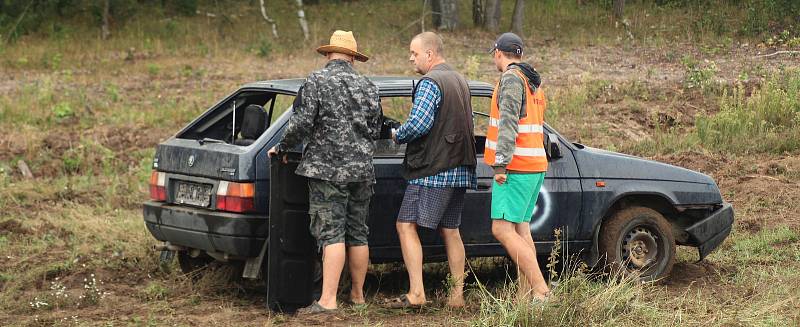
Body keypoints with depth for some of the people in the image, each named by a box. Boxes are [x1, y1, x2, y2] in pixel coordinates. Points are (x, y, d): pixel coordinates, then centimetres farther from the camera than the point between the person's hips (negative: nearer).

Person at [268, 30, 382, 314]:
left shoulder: (316, 82, -6)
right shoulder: (368, 87, 12)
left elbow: (301, 123, -13)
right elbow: (375, 131, 16)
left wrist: (282, 148, 2)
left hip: (328, 169, -5)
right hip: (363, 170, 5)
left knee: (331, 234, -10)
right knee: (358, 234, 12)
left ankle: (327, 300, -15)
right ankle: (358, 295, 19)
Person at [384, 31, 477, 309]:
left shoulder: (430, 83, -12)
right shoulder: (460, 81, 18)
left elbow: (418, 124, -22)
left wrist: (398, 135, -3)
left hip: (433, 171, -9)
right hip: (460, 169, 9)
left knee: (406, 226, -8)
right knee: (450, 231, 13)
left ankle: (416, 293, -15)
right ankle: (457, 295, 13)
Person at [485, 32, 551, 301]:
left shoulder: (511, 79, -12)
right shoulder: (534, 83, 20)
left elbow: (508, 123, -22)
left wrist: (501, 164, -25)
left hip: (515, 168, -10)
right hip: (535, 167, 10)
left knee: (502, 229, -14)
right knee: (520, 229, 12)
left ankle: (541, 290, -21)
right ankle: (524, 295, 10)